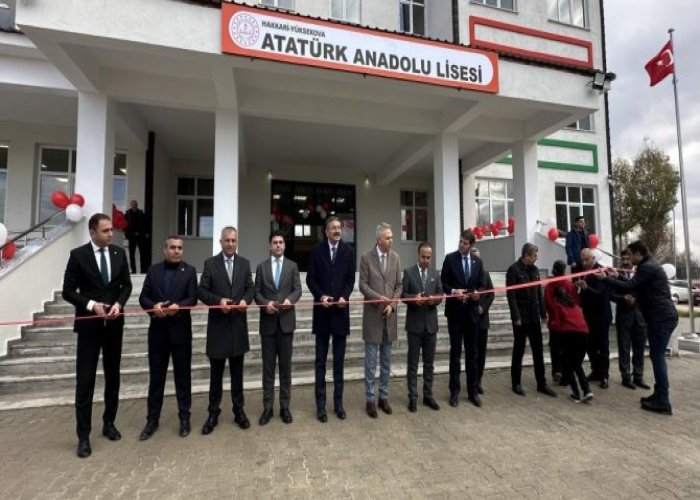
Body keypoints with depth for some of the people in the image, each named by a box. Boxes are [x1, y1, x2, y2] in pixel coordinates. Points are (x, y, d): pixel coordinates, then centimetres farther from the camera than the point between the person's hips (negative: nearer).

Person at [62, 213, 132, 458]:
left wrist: (119, 303, -13)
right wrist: (91, 305, -19)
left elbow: (126, 285, 5)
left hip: (114, 324, 3)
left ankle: (108, 423, 30)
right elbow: (68, 291, -6)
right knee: (85, 380, 2)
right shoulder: (78, 254, -7)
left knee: (113, 377, 13)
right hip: (89, 325, -3)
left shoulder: (119, 253, 2)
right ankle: (83, 435, 15)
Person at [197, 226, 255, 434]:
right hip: (218, 324, -2)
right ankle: (213, 413, 24)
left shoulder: (244, 263, 6)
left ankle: (239, 410, 26)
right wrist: (218, 300, -21)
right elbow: (201, 291, -5)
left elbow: (250, 288, 4)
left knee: (237, 371, 13)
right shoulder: (210, 263, -1)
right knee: (216, 372, 9)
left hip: (238, 324, 2)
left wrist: (246, 300, -16)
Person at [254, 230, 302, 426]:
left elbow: (297, 289, 0)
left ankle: (285, 406, 18)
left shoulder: (292, 266, 7)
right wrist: (265, 304, -15)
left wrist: (290, 299, -20)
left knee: (285, 365, 7)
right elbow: (256, 292, 3)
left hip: (286, 320, 0)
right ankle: (267, 407, 18)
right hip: (267, 321, 0)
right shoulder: (261, 266, 8)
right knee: (268, 366, 7)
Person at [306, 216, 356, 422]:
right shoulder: (317, 249, 1)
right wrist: (321, 296, -15)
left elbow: (350, 278, 1)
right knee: (320, 360, 6)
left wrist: (344, 296, -14)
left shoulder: (348, 250, 3)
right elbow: (310, 278, -1)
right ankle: (320, 404, 17)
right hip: (322, 309, -1)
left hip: (341, 309, 1)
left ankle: (338, 402, 21)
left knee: (339, 360, 10)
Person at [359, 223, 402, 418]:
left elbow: (399, 285, 5)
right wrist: (379, 298, -20)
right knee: (371, 360, 4)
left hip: (390, 314, 3)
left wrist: (392, 305, -9)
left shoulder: (396, 258, 4)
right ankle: (370, 399, 17)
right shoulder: (366, 258, -5)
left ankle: (383, 397, 26)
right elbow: (363, 285, -7)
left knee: (386, 360, 12)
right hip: (372, 314, -3)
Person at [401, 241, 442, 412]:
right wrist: (414, 298, -23)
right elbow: (403, 295, -5)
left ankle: (428, 395, 24)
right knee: (413, 362, 5)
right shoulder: (408, 272, -2)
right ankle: (413, 397, 15)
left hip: (430, 323, 3)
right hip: (414, 323, -3)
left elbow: (440, 294, 8)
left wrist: (435, 299, -14)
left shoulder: (436, 273, 9)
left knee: (429, 362, 11)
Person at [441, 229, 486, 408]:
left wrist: (478, 292, -12)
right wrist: (453, 291, -19)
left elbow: (482, 284, 9)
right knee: (455, 352, 4)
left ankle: (473, 391, 21)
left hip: (472, 311, 3)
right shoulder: (450, 258, -2)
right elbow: (443, 282, -2)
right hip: (455, 310, -3)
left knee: (472, 352, 10)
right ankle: (454, 391, 15)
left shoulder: (478, 261, 8)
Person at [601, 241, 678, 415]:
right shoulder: (648, 266, 18)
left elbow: (629, 287, -22)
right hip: (660, 317, 11)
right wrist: (617, 276, 17)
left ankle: (662, 403, -2)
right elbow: (635, 286, 23)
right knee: (657, 356, 15)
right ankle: (659, 396, 23)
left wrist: (606, 278, -15)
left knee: (657, 357, -7)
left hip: (662, 318, -11)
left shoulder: (647, 267, -15)